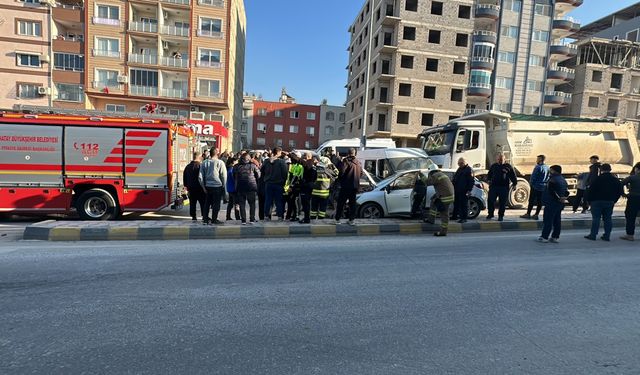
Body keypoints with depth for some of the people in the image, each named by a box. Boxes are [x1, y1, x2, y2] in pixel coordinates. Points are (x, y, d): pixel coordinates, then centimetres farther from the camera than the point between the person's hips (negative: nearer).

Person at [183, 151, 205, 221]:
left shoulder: (188, 166, 10)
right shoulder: (200, 166, -12)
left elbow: (184, 177, 16)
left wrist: (186, 186, 22)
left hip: (190, 187, 6)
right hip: (199, 187, -6)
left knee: (192, 203, 10)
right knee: (203, 202, 1)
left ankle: (193, 216, 11)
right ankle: (204, 216, 0)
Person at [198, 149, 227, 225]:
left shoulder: (204, 162, 4)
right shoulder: (220, 162, -9)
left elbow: (200, 176, 6)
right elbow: (224, 176, -9)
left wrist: (203, 186, 12)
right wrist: (223, 186, 2)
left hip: (207, 186, 5)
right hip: (217, 186, -5)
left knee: (207, 203, 14)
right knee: (216, 203, 3)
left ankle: (205, 219, 18)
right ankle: (214, 220, 6)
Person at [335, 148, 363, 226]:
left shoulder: (346, 161, -11)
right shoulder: (358, 163, 9)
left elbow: (342, 172, -19)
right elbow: (361, 174, 13)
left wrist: (340, 179, -2)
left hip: (346, 185, -5)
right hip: (355, 186, 5)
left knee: (341, 203, 3)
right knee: (352, 203, 11)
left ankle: (337, 219, 6)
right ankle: (352, 220, 11)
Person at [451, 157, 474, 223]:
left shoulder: (469, 170, -9)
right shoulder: (459, 169, 19)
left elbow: (471, 181, -14)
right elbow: (455, 179, 27)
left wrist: (469, 190, -19)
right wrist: (453, 186, 22)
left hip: (464, 191, -9)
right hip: (457, 190, 9)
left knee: (464, 204, -4)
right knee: (456, 203, 14)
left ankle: (464, 218, 1)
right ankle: (455, 216, 24)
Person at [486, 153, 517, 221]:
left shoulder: (508, 166, 3)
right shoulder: (493, 166, 12)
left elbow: (513, 176, 6)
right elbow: (489, 174, 24)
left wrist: (514, 184, 3)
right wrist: (489, 180, 10)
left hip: (504, 187, -2)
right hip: (493, 186, 2)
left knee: (503, 202, 3)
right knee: (491, 201, 0)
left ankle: (501, 216, 14)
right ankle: (490, 214, 15)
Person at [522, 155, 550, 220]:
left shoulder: (538, 167, -15)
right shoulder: (547, 168, 10)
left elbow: (533, 177, -14)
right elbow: (548, 178, 15)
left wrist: (531, 183, -2)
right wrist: (545, 184, 20)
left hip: (536, 186, -7)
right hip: (543, 187, 8)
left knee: (531, 200, -3)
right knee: (539, 201, 8)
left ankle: (528, 214, 0)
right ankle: (536, 214, 10)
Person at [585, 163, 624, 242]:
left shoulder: (598, 179, -10)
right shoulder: (615, 180, 7)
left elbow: (591, 190, -12)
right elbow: (620, 191, 12)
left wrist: (589, 200, -3)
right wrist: (614, 200, 15)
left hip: (597, 201, -5)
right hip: (610, 202, 5)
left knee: (596, 218, -2)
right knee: (608, 219, 9)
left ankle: (593, 235, -1)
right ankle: (607, 236, 10)